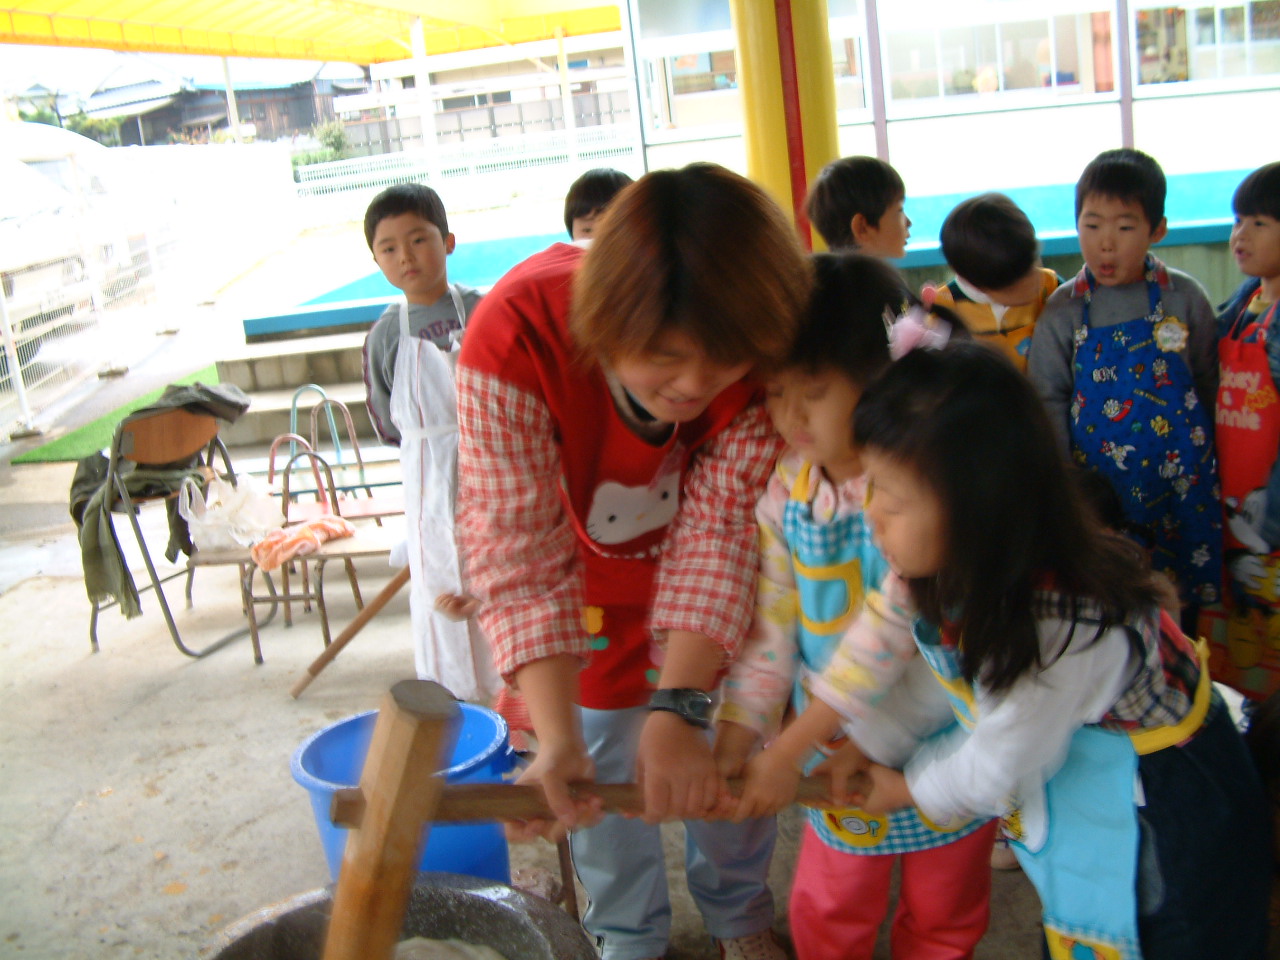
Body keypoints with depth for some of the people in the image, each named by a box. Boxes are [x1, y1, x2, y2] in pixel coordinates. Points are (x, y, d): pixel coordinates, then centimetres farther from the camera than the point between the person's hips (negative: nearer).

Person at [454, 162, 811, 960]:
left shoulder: (755, 353, -31)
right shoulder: (517, 335, -38)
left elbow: (721, 526, -32)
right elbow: (519, 549, -38)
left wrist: (678, 708, -42)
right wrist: (557, 739, -45)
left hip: (710, 586, 2)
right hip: (588, 570, -1)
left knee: (726, 754, 10)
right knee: (603, 761, 6)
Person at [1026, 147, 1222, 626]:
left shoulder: (1184, 298, -3)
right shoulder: (1063, 312, -5)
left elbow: (1211, 388, 7)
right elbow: (1049, 401, -3)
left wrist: (1208, 462, 10)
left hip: (1181, 484, 1)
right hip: (1097, 493, -1)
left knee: (1181, 604, 11)